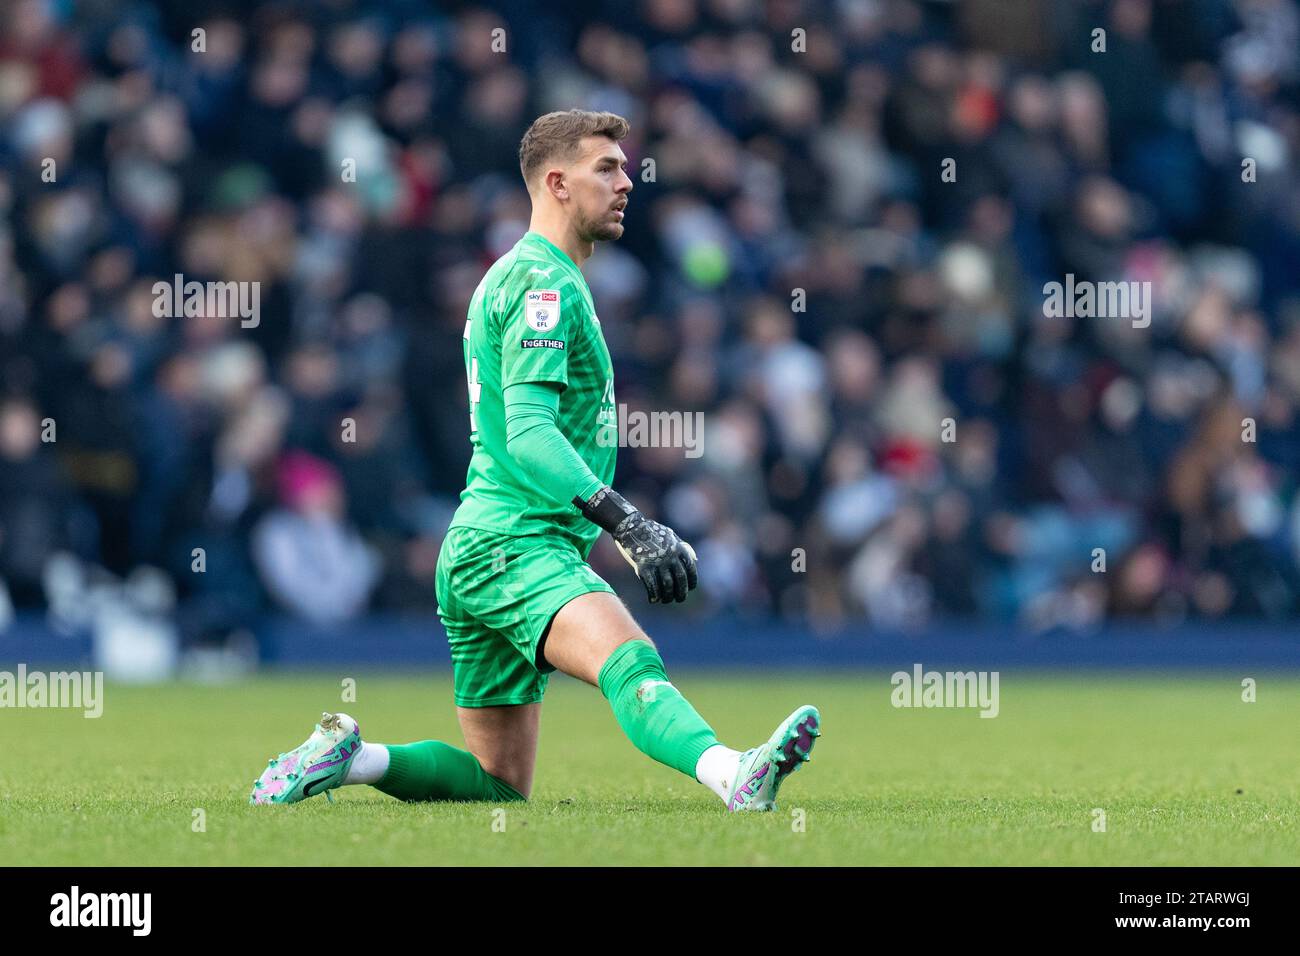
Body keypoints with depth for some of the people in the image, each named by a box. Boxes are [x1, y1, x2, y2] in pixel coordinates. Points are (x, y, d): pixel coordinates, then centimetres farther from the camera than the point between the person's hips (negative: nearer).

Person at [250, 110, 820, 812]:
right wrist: (629, 524, -31)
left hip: (477, 549, 11)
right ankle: (734, 775, -61)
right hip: (515, 544, -11)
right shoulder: (544, 283, -9)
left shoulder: (515, 277, 24)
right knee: (632, 663, -37)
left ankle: (346, 756, 9)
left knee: (499, 781, 12)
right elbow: (530, 434, -22)